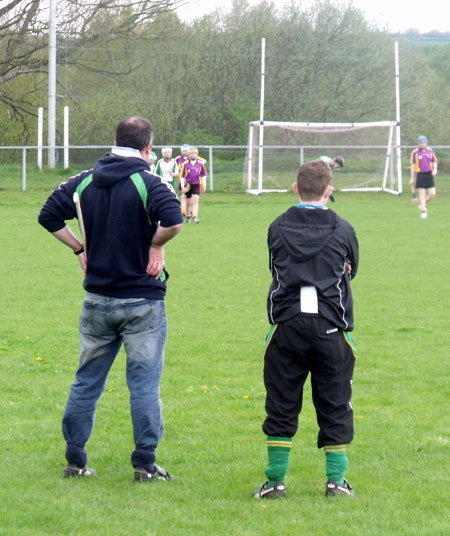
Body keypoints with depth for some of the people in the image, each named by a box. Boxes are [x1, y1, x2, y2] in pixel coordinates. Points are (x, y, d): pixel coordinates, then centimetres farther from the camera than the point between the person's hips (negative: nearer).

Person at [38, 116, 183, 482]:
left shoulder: (85, 181, 4)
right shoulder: (148, 182, -13)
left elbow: (49, 216, 6)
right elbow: (173, 221, -28)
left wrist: (81, 248, 10)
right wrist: (156, 245, -10)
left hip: (97, 300, 5)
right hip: (142, 301, -5)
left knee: (86, 381, 13)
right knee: (144, 383, 2)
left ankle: (75, 459, 16)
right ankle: (145, 464, 2)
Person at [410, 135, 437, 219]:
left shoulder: (430, 151, 7)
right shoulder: (415, 152, 0)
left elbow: (434, 162, 15)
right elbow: (413, 165, 4)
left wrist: (435, 170, -6)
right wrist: (412, 178, 4)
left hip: (429, 174, 2)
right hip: (420, 175, -2)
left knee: (432, 193, -3)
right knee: (422, 193, -4)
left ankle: (424, 204, 23)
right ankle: (423, 210, 6)